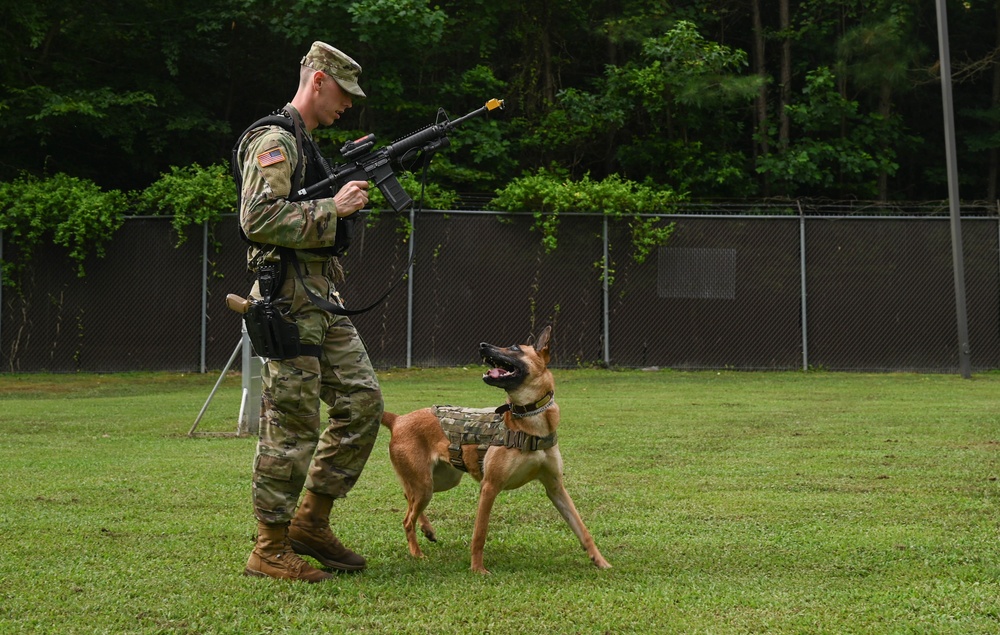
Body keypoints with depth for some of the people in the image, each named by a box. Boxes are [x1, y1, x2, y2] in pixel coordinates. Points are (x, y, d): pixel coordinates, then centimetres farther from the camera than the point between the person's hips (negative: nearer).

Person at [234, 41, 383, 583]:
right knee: (292, 427, -7)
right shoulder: (273, 142, -11)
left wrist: (349, 192, 13)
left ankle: (311, 522, 15)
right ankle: (270, 549, 2)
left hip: (323, 303, 10)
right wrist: (333, 208, -17)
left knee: (362, 401, 8)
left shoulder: (306, 144, 21)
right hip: (289, 301, -10)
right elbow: (259, 218, -23)